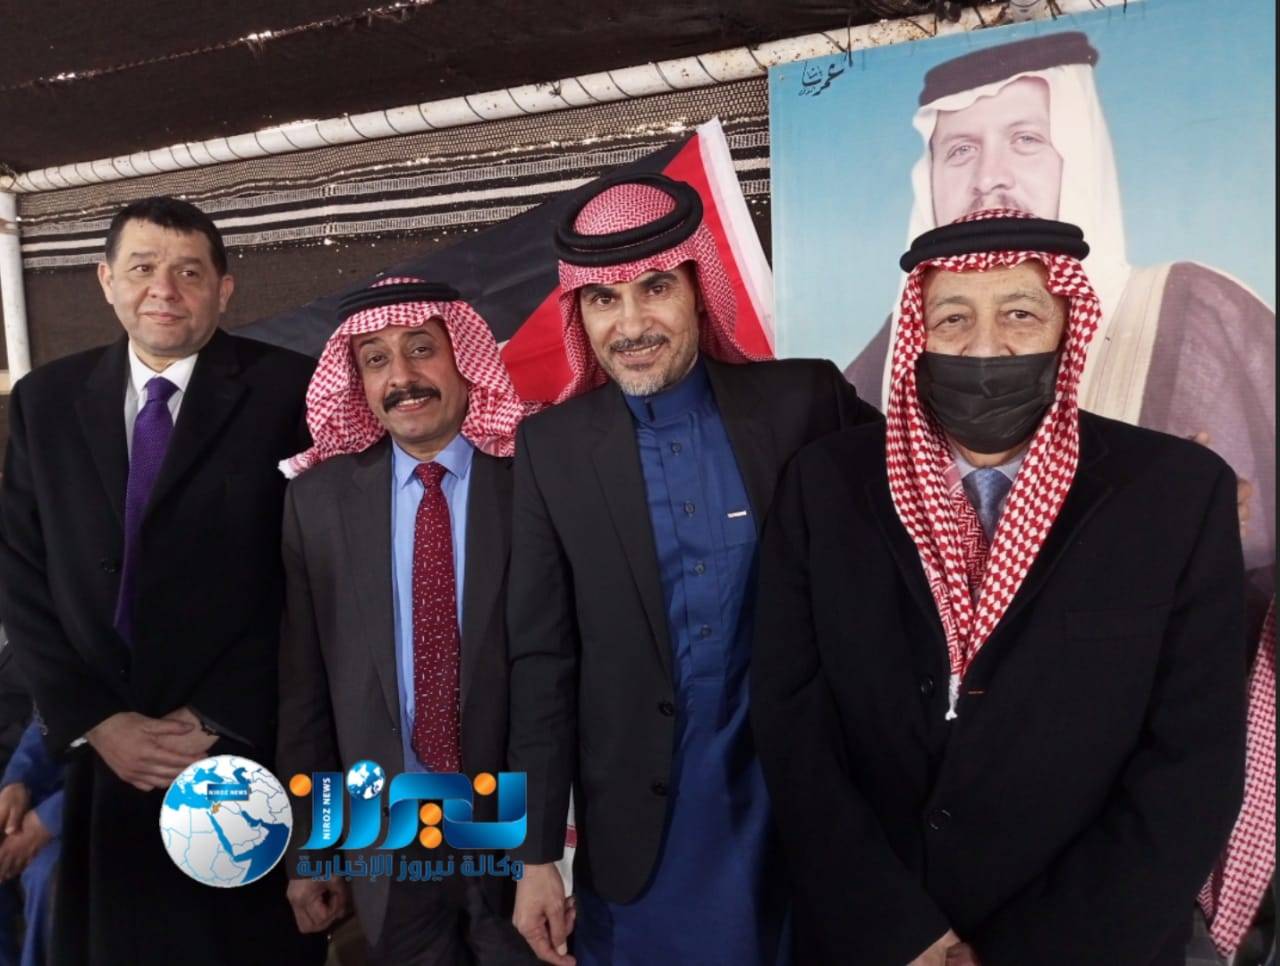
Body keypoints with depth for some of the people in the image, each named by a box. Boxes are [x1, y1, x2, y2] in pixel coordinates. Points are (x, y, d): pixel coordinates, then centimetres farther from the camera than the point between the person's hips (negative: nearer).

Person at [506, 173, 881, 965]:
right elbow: (541, 656, -2)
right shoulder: (553, 445, -4)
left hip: (799, 803, 0)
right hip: (635, 823, 1)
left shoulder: (803, 400, -7)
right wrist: (537, 851, -3)